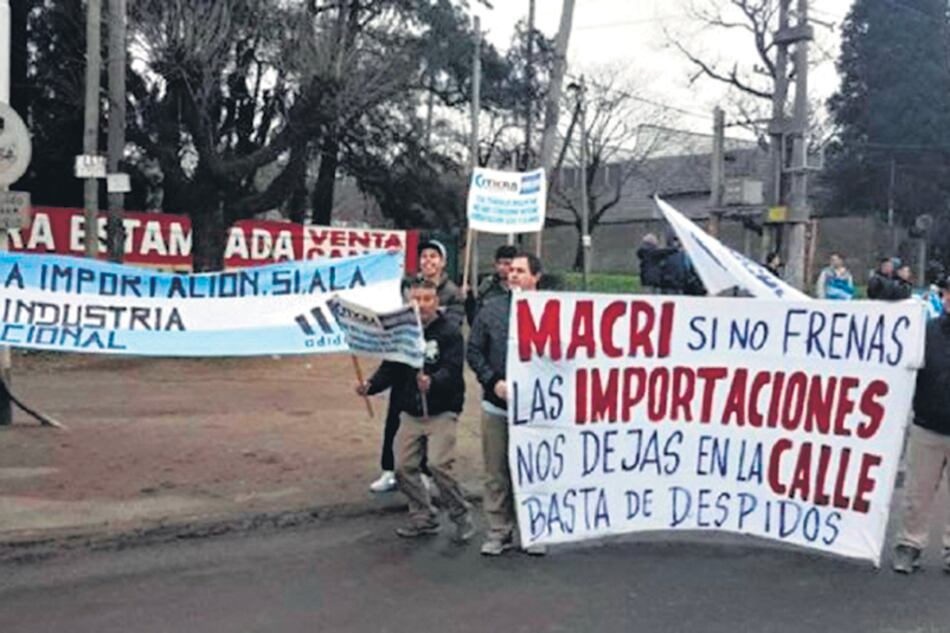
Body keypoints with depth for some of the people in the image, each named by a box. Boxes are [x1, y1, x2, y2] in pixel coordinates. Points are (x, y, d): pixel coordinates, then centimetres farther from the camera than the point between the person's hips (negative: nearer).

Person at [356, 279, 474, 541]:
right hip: (409, 413, 5)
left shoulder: (450, 332, -8)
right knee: (405, 467, 4)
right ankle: (423, 517, 22)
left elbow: (452, 370, -19)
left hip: (441, 413, -5)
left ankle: (461, 517, 6)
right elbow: (389, 369, 8)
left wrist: (432, 381, -39)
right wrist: (370, 386, -10)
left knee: (439, 465, -14)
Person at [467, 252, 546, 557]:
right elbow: (474, 350, 5)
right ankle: (499, 531, 19)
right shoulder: (491, 309, 4)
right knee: (496, 472, 8)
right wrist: (494, 382, -6)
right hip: (496, 404, 2)